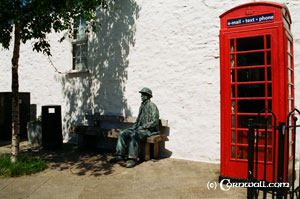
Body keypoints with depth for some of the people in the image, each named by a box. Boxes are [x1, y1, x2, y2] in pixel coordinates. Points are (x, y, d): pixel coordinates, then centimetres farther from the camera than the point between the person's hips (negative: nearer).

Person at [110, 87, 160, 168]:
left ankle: (133, 159, -29)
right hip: (139, 128, 8)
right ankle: (120, 155, -4)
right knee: (122, 134, -8)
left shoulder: (152, 106, -9)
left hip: (149, 130, -8)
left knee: (134, 136, -35)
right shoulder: (142, 105, 17)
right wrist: (134, 126, 7)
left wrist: (143, 127, -18)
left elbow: (155, 122, -16)